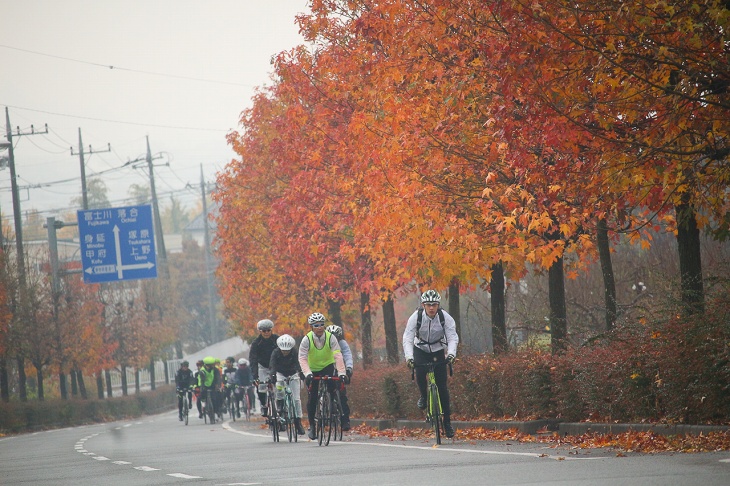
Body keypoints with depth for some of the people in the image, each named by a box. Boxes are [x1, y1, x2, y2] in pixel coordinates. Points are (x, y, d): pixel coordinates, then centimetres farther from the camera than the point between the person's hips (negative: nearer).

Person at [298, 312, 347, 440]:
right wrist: (307, 373, -46)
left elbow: (338, 355, -28)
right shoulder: (307, 339, -21)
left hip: (327, 366, 0)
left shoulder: (330, 337, -20)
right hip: (313, 369, 0)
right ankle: (311, 425, 7)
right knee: (312, 397, -6)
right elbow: (302, 359, -30)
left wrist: (342, 372, -41)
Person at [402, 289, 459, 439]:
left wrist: (451, 354, -44)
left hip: (438, 351, 0)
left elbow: (453, 337, -24)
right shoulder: (416, 317, -22)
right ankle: (424, 396, 3)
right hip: (420, 349, 0)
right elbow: (407, 338, -26)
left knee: (442, 386, -7)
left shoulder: (445, 317, -21)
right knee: (419, 373, -29)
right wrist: (409, 357, -42)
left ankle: (447, 421, 0)